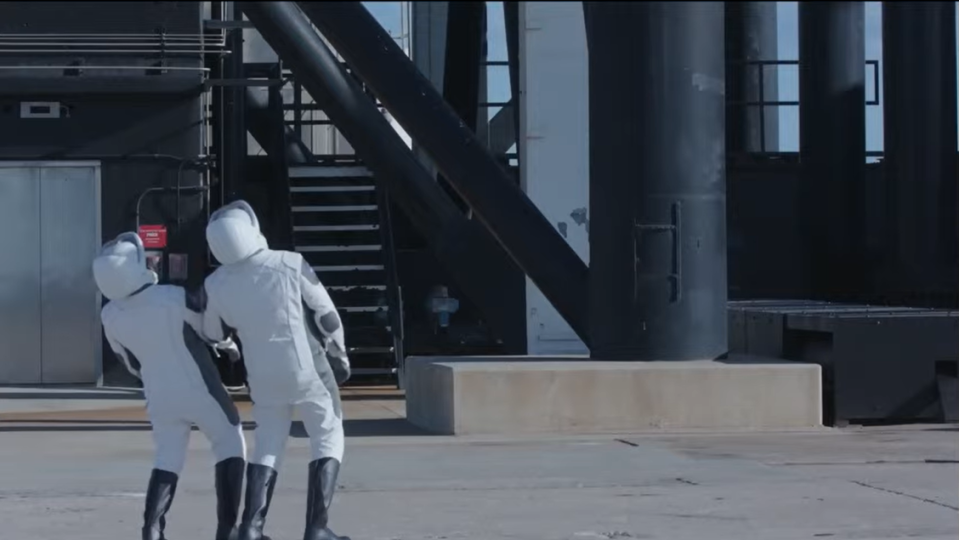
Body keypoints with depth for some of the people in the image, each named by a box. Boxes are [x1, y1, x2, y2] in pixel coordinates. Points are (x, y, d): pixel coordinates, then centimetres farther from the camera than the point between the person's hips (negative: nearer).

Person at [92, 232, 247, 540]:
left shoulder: (110, 316, -10)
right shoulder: (174, 298, -26)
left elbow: (130, 362, 5)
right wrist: (229, 345, 13)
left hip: (160, 398, 4)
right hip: (200, 391, -4)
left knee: (168, 457, 18)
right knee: (230, 443, 14)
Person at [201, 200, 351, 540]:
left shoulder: (218, 285, -7)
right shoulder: (289, 264, -17)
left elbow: (214, 334, 9)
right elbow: (327, 316, -9)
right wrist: (339, 355, 5)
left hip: (264, 376, 3)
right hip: (308, 369, -3)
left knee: (267, 446, 17)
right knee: (328, 439, 10)